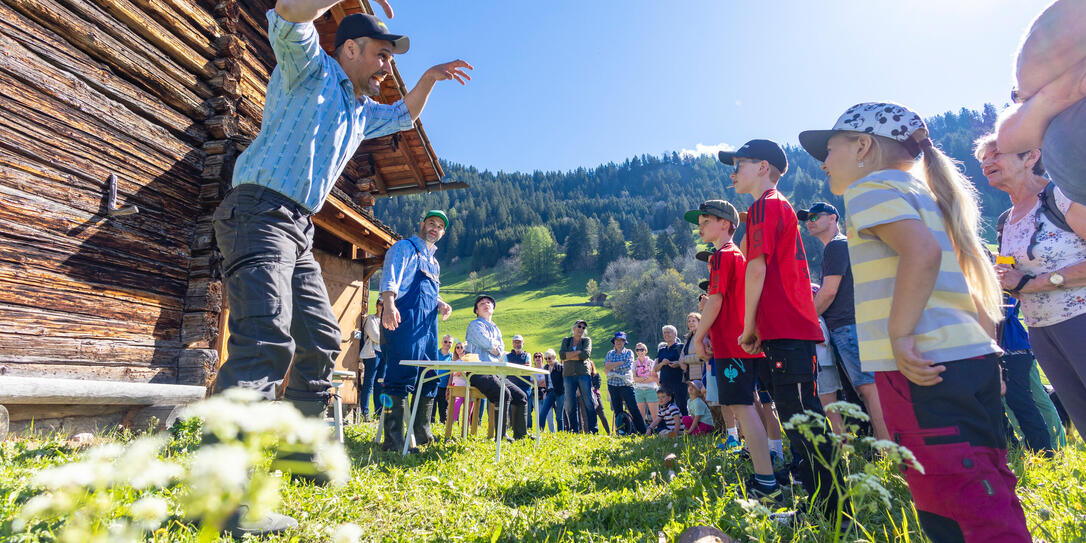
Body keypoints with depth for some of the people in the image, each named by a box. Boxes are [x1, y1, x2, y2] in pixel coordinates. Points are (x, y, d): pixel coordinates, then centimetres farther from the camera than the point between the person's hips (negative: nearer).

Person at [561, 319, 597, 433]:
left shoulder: (587, 340, 10)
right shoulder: (566, 340, 15)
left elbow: (586, 354, -9)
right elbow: (561, 354, -3)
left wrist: (569, 357, -5)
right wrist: (578, 352, -9)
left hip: (583, 374, -2)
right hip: (568, 375, 2)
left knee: (588, 402, -5)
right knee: (570, 405, -1)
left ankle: (592, 430, 0)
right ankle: (574, 430, 7)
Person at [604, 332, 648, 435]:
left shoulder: (629, 352, 5)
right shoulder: (610, 353, 13)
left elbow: (628, 366, -12)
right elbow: (606, 368, -2)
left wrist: (612, 366, -7)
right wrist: (621, 363, -10)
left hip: (626, 384, -3)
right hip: (612, 384, 3)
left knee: (633, 408, -7)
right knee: (617, 411, 6)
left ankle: (643, 431, -1)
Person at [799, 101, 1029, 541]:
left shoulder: (871, 186, -4)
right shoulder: (923, 194, 24)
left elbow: (921, 251, -23)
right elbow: (975, 286, 23)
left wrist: (900, 334, -20)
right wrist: (987, 348, 23)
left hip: (927, 368, -10)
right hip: (974, 357, 10)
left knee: (951, 507, -4)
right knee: (988, 498, 17)